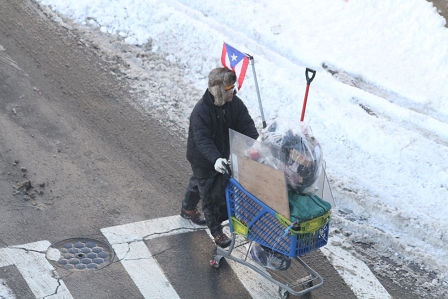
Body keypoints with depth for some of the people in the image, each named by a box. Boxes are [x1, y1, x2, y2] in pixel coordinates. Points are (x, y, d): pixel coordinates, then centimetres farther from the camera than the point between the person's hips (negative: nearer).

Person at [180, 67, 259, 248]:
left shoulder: (235, 104, -15)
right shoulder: (201, 111, -33)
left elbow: (247, 126, -15)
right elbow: (202, 140, -38)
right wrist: (215, 159, -52)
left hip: (222, 156, 7)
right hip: (203, 159, -7)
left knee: (198, 183, 30)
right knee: (212, 195, 2)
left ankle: (188, 210, 55)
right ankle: (216, 230, 20)